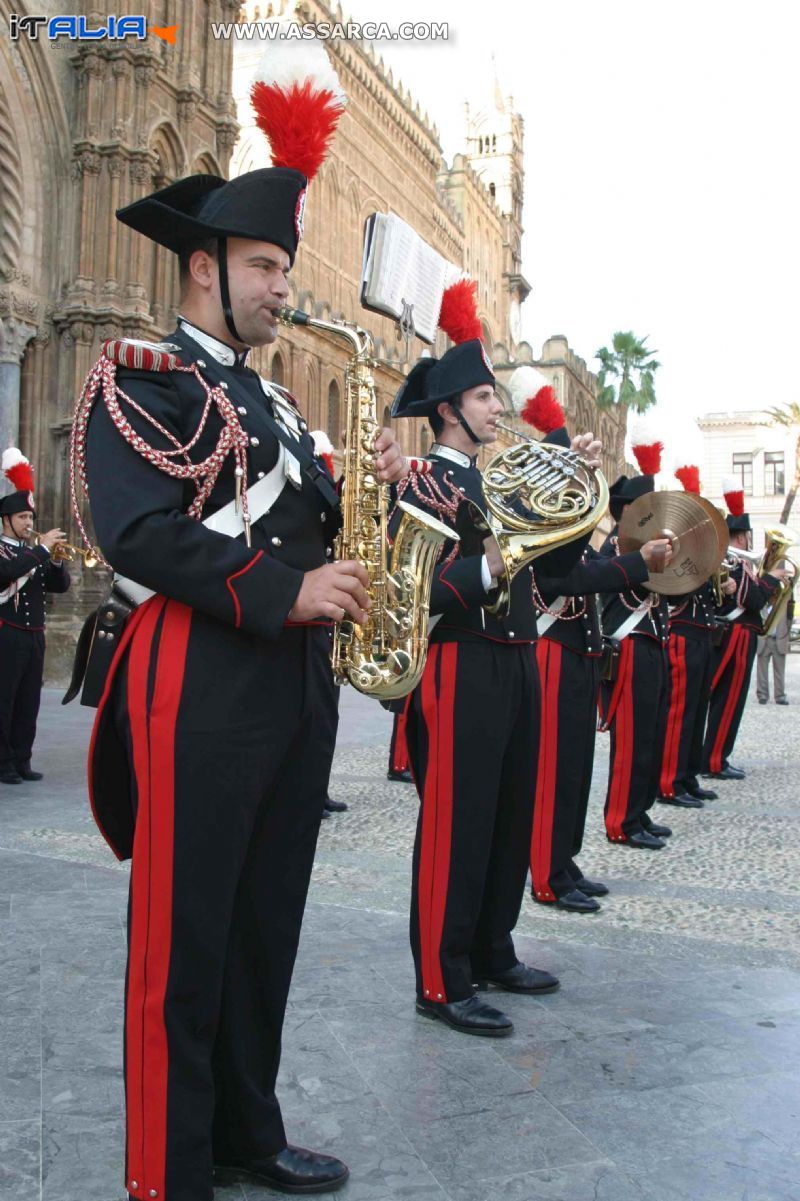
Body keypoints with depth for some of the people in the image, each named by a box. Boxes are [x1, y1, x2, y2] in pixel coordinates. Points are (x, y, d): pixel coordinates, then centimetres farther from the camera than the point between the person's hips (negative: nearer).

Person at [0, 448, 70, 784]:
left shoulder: (34, 552, 15)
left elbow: (61, 585, 11)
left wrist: (54, 558, -6)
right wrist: (42, 548, -22)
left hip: (35, 636, 6)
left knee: (29, 703, 7)